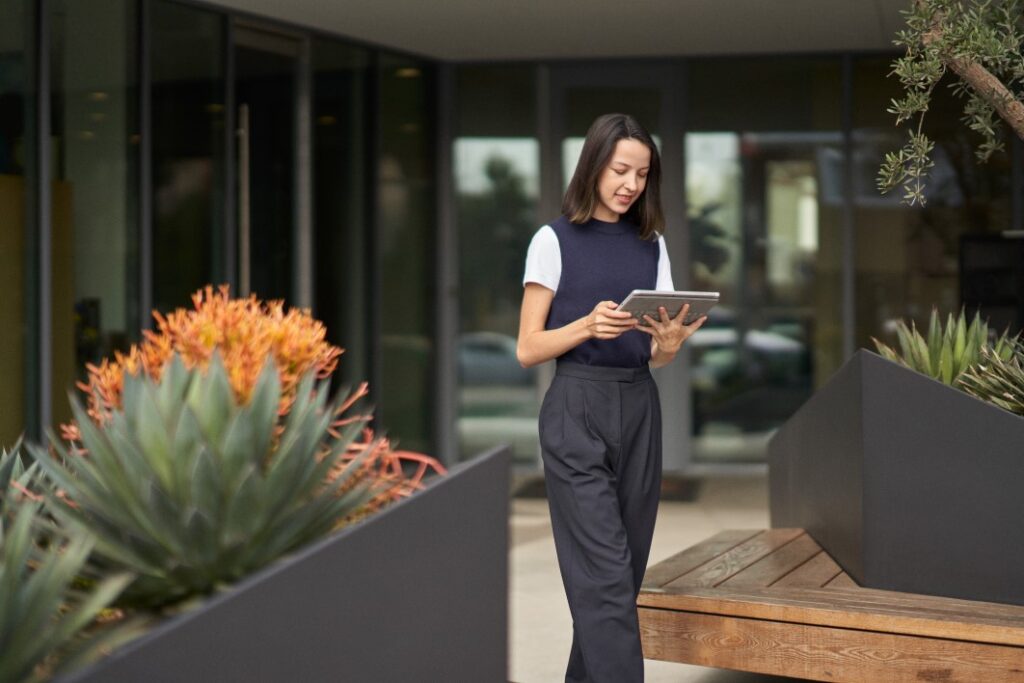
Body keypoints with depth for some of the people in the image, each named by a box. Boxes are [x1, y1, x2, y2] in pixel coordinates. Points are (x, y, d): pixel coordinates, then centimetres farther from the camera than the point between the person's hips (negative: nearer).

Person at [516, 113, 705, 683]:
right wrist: (588, 325, -21)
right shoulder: (555, 240, -1)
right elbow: (528, 349, -4)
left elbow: (657, 356, 11)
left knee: (625, 571, 6)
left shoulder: (652, 245, 12)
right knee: (606, 573, -12)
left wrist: (673, 341, -12)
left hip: (640, 411, 5)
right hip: (577, 412, -5)